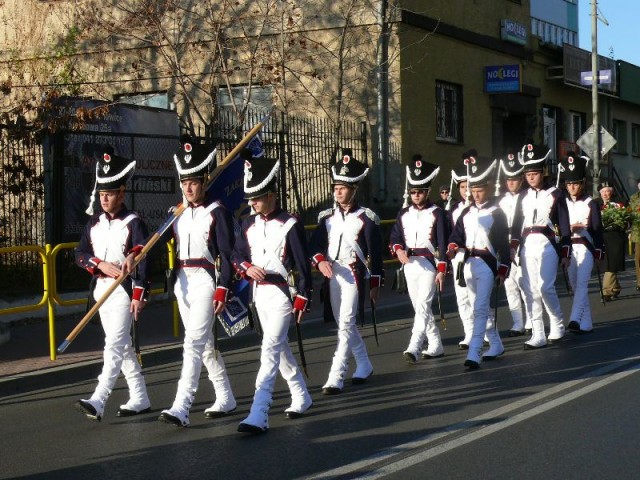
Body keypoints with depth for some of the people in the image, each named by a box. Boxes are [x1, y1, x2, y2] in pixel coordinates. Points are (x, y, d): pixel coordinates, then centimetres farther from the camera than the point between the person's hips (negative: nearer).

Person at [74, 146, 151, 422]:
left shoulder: (133, 223, -7)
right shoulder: (94, 222, 10)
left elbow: (144, 261, -12)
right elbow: (80, 254, 6)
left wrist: (139, 295, -18)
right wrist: (101, 264, -13)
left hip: (124, 290, -7)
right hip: (101, 289, 7)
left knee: (115, 346, -14)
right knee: (122, 346, 12)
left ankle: (98, 401, -22)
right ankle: (140, 399, 20)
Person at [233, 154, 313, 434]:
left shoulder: (290, 225, -11)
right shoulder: (249, 224, 8)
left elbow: (303, 265, -9)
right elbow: (237, 255, 14)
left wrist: (302, 299, -12)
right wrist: (247, 267, -8)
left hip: (281, 293, -7)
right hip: (259, 293, 7)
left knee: (270, 350, -14)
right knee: (280, 347, 17)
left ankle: (258, 415, -19)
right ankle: (301, 398, 33)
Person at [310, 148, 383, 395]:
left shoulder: (366, 218, -3)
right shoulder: (327, 217, 9)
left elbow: (376, 253, -1)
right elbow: (315, 245, 6)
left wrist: (375, 285, -2)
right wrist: (320, 261, -16)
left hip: (354, 275, -6)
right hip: (332, 276, 6)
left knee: (346, 324, -12)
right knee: (344, 325, 14)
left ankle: (336, 377, -15)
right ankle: (364, 365, 32)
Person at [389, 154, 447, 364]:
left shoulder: (436, 213, -3)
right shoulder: (404, 214, 11)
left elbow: (442, 243, -6)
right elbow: (395, 237, 8)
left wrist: (441, 270, -12)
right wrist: (399, 250, -14)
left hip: (428, 263, -6)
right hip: (409, 264, 6)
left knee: (423, 306, -15)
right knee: (420, 308, 11)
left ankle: (413, 348, -24)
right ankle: (435, 346, 23)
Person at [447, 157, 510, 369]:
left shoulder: (496, 213, -4)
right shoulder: (467, 212, 12)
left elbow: (503, 243, -5)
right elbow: (457, 234, 5)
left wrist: (503, 269, -7)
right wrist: (453, 247, -17)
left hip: (487, 264, -7)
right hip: (469, 263, 7)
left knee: (480, 308, -14)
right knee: (478, 308, 15)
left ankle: (474, 354, -19)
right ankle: (495, 345, 31)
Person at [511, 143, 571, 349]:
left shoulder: (555, 194, 1)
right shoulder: (524, 196, 13)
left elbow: (565, 225, 1)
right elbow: (517, 224, 13)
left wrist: (565, 253, -2)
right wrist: (513, 248, 3)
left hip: (547, 245, -4)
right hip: (527, 247, 4)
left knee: (545, 287, -15)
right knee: (530, 290, 1)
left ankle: (557, 325, 7)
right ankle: (538, 335, 5)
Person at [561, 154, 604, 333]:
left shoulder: (590, 204, 1)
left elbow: (597, 229, 0)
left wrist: (598, 252, -4)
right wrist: (570, 228, -12)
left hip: (585, 247, -4)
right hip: (568, 248, 4)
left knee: (582, 283, -16)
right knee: (576, 285, 6)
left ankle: (575, 320, -27)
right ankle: (586, 324, 12)